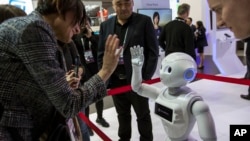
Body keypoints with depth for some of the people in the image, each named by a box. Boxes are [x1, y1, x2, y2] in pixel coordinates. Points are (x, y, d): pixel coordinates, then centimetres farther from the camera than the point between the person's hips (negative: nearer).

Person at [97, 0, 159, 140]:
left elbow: (153, 52, -6)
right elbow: (101, 54, 9)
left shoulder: (144, 21, -4)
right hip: (116, 81, 4)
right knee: (122, 115, 19)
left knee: (143, 115, 13)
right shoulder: (106, 25, 6)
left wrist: (146, 77, -12)